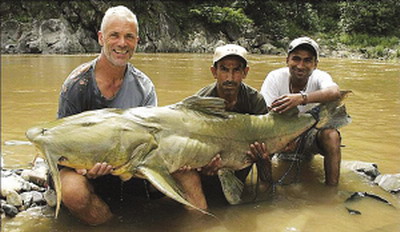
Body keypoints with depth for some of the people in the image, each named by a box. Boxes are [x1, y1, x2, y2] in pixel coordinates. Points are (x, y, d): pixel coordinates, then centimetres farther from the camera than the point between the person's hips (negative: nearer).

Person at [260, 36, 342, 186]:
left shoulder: (319, 77, -17)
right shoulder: (275, 77, -17)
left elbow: (335, 92, -42)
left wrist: (302, 98, -59)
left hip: (311, 135, 0)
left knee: (331, 135, -30)